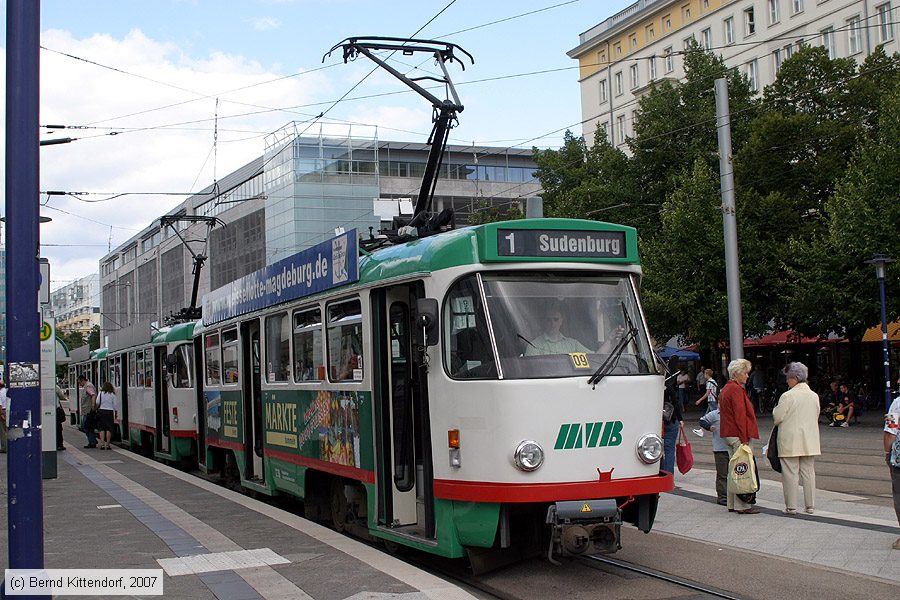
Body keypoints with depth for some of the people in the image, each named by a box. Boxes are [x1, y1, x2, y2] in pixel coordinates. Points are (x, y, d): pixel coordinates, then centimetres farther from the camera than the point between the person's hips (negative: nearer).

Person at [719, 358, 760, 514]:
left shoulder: (726, 389, 18)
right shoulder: (736, 389, -14)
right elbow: (740, 415, -19)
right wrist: (744, 439, -19)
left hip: (728, 435, 10)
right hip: (737, 435, -10)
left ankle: (732, 504, 18)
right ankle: (742, 505, -5)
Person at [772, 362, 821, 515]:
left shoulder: (787, 396, -14)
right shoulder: (814, 396, 5)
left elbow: (777, 418, -11)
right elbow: (816, 417, 15)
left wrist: (774, 410, 10)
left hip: (790, 441, -5)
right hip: (809, 441, 6)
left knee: (790, 473, 0)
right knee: (808, 472, 11)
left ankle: (791, 506, 1)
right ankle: (810, 505, 13)